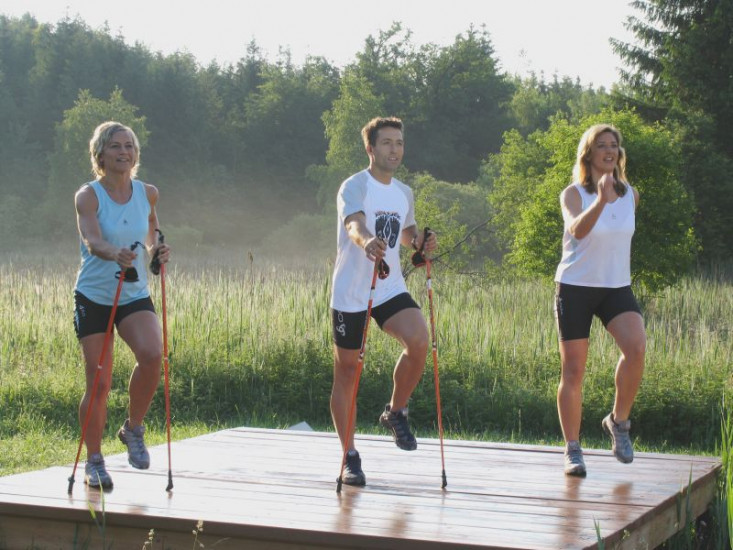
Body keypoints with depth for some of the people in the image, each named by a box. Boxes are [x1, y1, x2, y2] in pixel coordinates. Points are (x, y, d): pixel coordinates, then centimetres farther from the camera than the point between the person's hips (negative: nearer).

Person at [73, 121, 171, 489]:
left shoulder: (147, 194, 2)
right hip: (93, 297, -2)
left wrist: (156, 250, -2)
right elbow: (92, 240, -27)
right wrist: (116, 254, -48)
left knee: (152, 354, -25)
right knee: (99, 384, -3)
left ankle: (133, 428, 0)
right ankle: (94, 461, 16)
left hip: (135, 295, 2)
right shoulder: (88, 196, -9)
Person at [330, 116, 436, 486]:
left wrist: (420, 242, 5)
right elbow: (354, 223, -30)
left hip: (390, 288, 4)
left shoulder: (404, 193, 11)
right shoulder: (354, 186, -10)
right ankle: (349, 457, 14)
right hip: (350, 293, -4)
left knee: (419, 341, -23)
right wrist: (367, 241, -53)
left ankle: (395, 413, 2)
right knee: (347, 372, 2)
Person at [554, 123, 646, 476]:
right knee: (573, 369, -1)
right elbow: (578, 230, -30)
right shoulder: (573, 194, -8)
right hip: (575, 288, -3)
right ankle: (572, 450, 10)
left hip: (617, 288, 3)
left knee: (636, 346, -24)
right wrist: (601, 200, -45)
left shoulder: (630, 195, 6)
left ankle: (618, 421, -3)